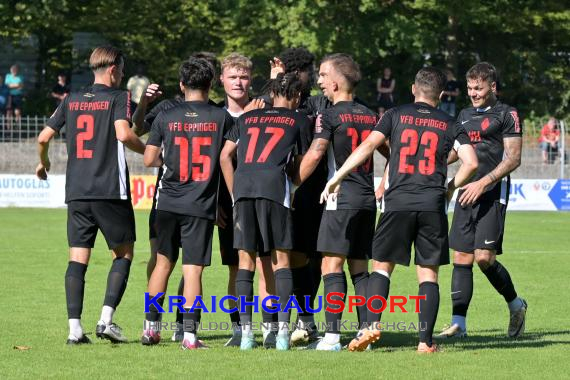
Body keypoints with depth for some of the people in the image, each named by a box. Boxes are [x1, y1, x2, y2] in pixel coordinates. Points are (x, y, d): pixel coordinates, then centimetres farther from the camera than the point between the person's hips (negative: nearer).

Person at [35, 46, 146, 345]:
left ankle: (74, 327, -5)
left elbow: (44, 137, 11)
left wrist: (43, 162, 30)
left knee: (77, 259, 4)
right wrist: (148, 151, -3)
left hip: (76, 191, 4)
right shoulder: (118, 97, -2)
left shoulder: (71, 101, 11)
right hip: (111, 191, -4)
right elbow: (123, 133, -18)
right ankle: (106, 318, -5)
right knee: (123, 252, 9)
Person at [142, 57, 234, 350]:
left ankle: (151, 327, 16)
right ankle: (190, 334, -7)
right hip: (202, 205, -2)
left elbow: (149, 159, 3)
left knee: (163, 263, 15)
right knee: (193, 269, -2)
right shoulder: (221, 117, -3)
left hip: (169, 204, 2)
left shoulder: (166, 117, 1)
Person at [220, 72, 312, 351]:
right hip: (274, 184, -3)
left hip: (242, 182, 3)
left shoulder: (246, 118, 26)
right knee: (280, 258, 2)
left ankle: (246, 330, 0)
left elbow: (225, 156, 19)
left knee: (246, 259, 6)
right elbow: (301, 163, 21)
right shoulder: (298, 120, 18)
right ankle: (283, 330, -6)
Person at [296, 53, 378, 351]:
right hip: (368, 199, 7)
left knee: (332, 265, -7)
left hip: (341, 199, -7)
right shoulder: (370, 116, 14)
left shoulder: (331, 115, -6)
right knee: (360, 268, 10)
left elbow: (314, 155, -12)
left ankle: (332, 335, -14)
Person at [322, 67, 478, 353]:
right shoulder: (449, 125, 9)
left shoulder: (396, 115, 7)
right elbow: (471, 162, 0)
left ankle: (371, 324, -8)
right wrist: (450, 188, 16)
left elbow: (369, 145, -3)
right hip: (432, 206, 0)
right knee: (428, 274, 5)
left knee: (381, 266, 10)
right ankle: (425, 340, -1)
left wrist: (336, 178, 0)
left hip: (398, 203, 0)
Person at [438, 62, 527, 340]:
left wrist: (483, 182, -18)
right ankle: (458, 324, 0)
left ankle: (516, 304, 11)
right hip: (467, 193, 7)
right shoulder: (465, 116, 19)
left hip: (492, 194, -6)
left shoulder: (507, 115, -2)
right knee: (461, 258, -1)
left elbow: (513, 158, -9)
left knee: (484, 257, -14)